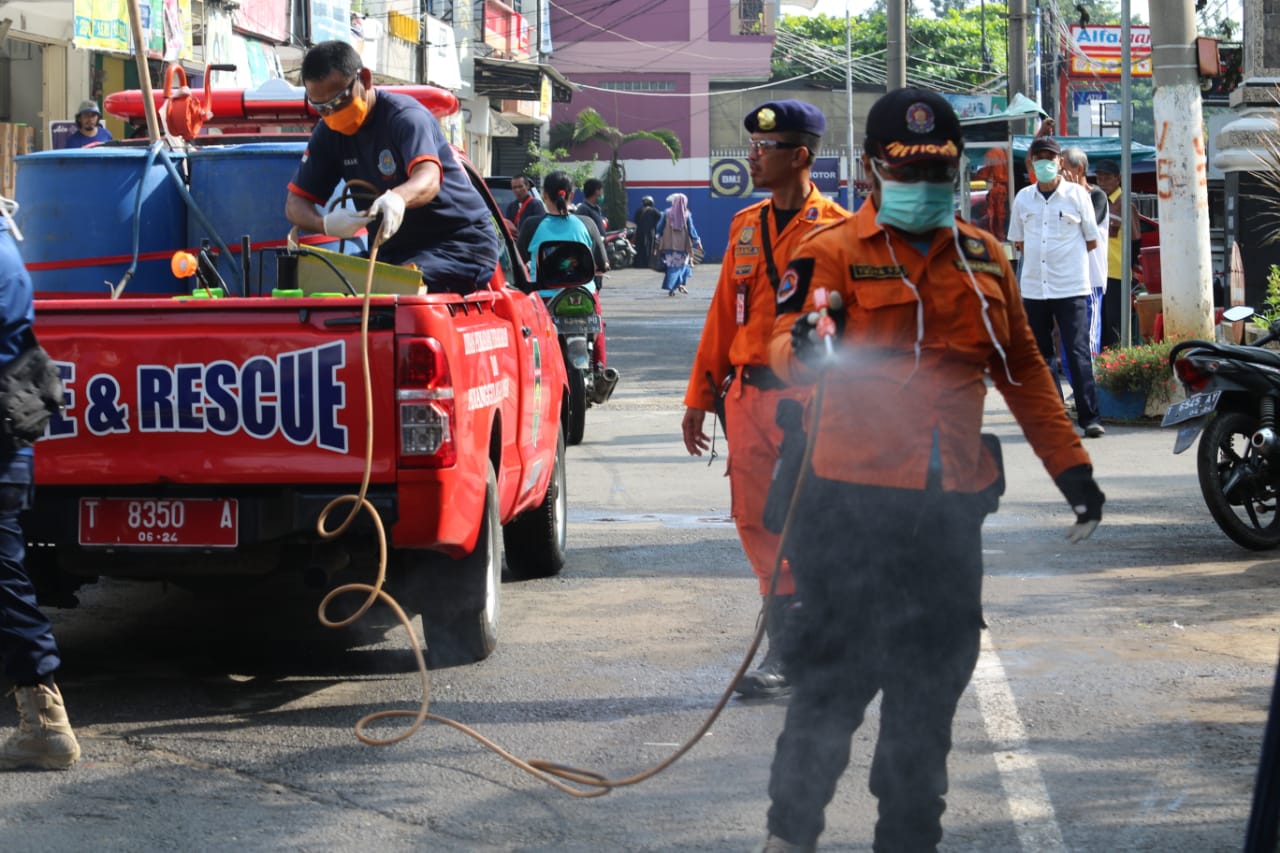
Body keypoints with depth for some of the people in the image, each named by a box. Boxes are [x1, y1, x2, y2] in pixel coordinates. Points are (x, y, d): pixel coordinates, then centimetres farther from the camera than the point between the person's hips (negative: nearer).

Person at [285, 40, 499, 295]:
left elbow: (429, 178, -37)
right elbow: (296, 203, -1)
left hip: (463, 243, -7)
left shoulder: (405, 117, -18)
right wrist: (324, 224, -26)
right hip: (397, 250, 7)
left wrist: (398, 198, -61)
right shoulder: (329, 133, 3)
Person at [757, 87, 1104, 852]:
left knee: (934, 683, 10)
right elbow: (788, 348, -16)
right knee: (839, 675, -4)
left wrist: (1070, 465, 17)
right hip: (856, 501, -5)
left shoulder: (983, 258, 13)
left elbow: (1023, 370, 20)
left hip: (952, 504, 5)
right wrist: (806, 343, -39)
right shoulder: (833, 252, -3)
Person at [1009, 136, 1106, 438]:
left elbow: (1092, 240, 7)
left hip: (1071, 288, -4)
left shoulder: (1077, 195, 0)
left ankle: (1090, 417, -10)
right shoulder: (1023, 198, 9)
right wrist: (1041, 260, 9)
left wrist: (1066, 257, 5)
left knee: (1078, 353, -9)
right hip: (1033, 288, 4)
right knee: (1039, 356, 7)